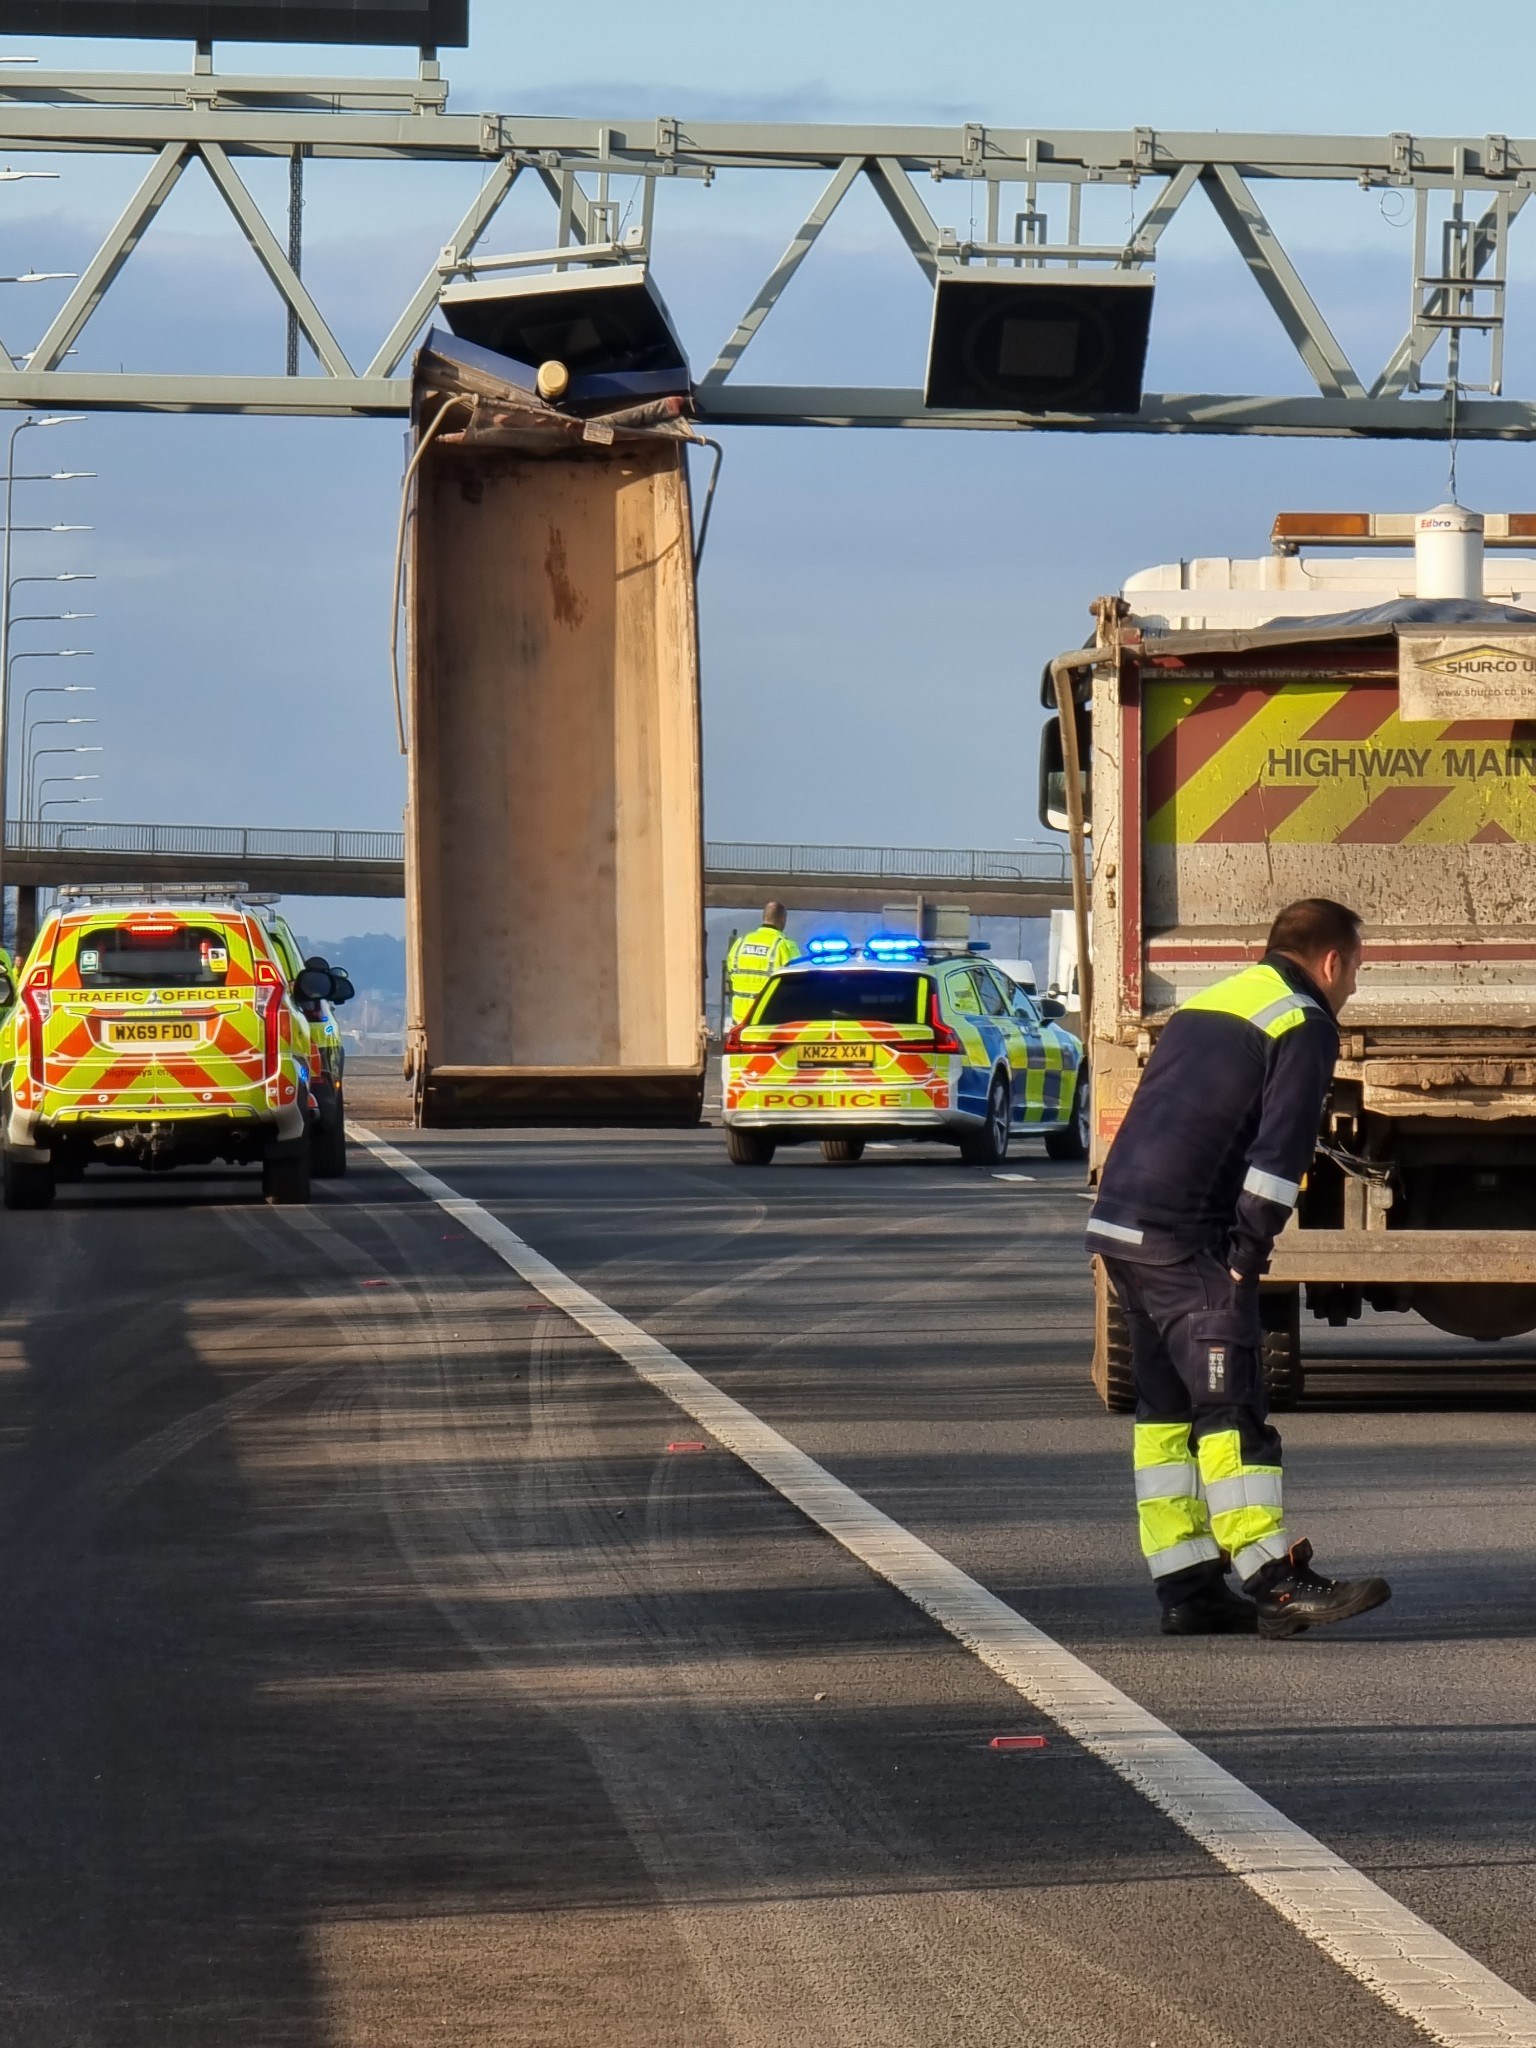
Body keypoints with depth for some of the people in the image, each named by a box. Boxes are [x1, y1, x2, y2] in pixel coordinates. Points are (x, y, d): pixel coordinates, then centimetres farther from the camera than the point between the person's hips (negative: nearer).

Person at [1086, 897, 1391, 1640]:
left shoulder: (1205, 1006, 25)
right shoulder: (1304, 1025, -2)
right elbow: (1279, 1151, -12)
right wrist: (1248, 1254, -9)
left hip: (1117, 1223, 9)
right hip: (1184, 1238, -9)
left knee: (1167, 1408, 12)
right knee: (1230, 1407, -10)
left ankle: (1186, 1591, 12)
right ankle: (1278, 1585, -13)